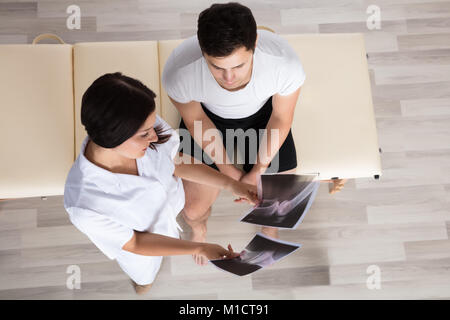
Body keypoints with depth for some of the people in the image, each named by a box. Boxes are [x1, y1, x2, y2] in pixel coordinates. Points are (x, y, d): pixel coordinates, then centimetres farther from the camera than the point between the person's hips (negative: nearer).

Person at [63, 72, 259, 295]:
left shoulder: (145, 127, -36)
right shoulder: (84, 205, -45)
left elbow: (176, 163, -13)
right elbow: (133, 244, -25)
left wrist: (231, 184, -17)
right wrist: (200, 249, -28)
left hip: (172, 204, 3)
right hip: (142, 244, -2)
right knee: (145, 278, 33)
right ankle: (143, 280, 68)